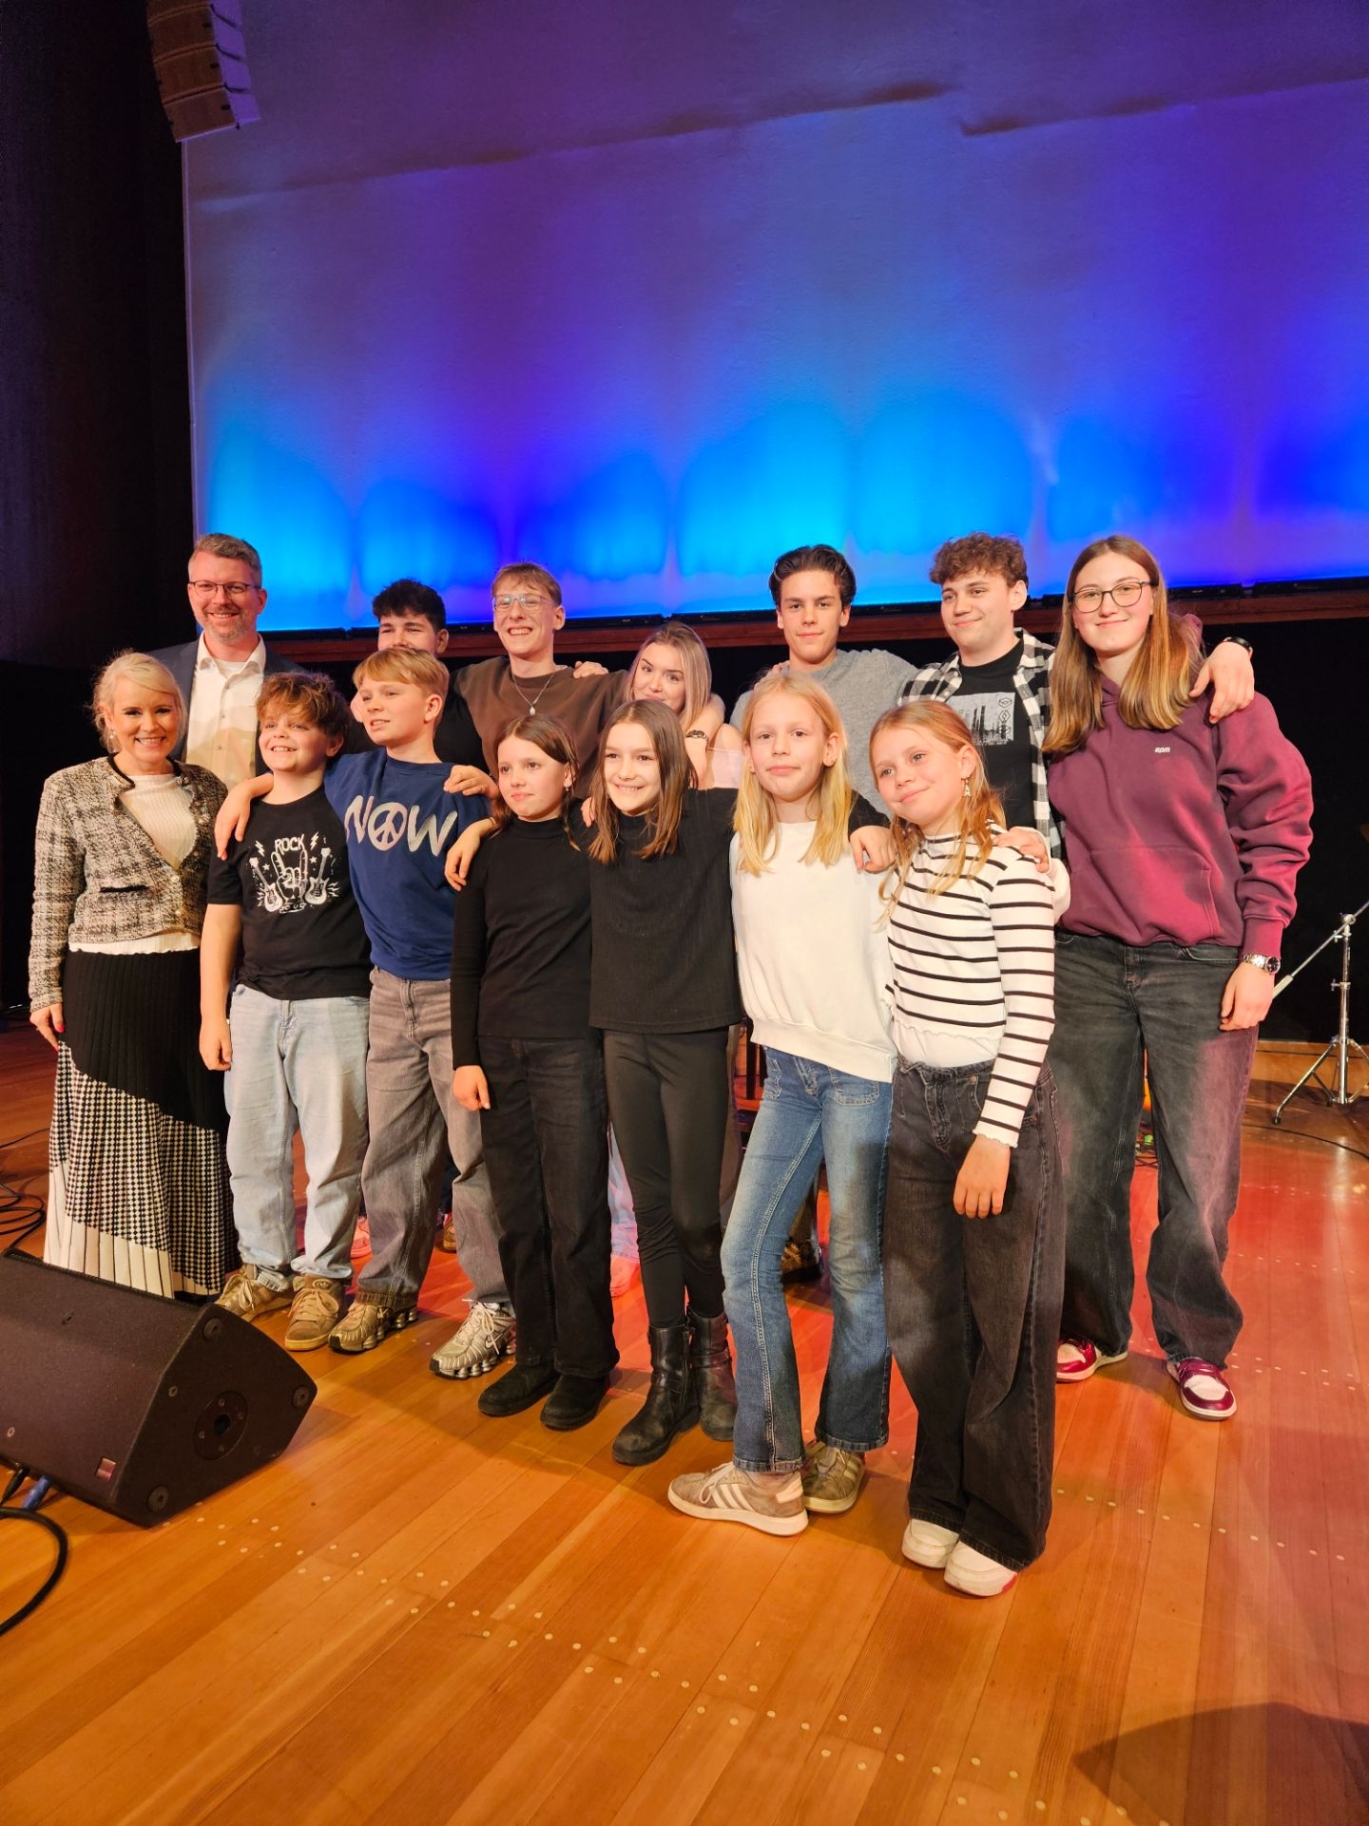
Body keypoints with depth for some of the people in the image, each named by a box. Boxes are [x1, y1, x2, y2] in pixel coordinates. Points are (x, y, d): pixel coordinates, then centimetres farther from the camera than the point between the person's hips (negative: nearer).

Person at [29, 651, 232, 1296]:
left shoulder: (205, 787, 8)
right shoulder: (70, 790, 0)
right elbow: (51, 901, 1)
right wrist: (46, 989, -2)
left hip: (194, 981, 3)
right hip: (108, 984, -3)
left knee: (193, 1130, 9)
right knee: (111, 1136, 4)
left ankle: (192, 1277, 23)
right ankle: (114, 1286, 18)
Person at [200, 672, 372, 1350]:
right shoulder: (243, 818, 10)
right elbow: (221, 919, 11)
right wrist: (212, 1014, 8)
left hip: (335, 1003, -4)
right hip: (255, 1001, 5)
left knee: (333, 1152, 4)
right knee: (252, 1147, 13)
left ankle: (322, 1275, 23)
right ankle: (265, 1267, 32)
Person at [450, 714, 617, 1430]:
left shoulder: (594, 843, -1)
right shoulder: (491, 854, 9)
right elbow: (466, 962, 10)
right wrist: (464, 1056, 5)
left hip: (571, 1048, -4)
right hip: (498, 1049, 4)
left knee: (574, 1216, 2)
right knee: (517, 1217, 11)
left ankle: (585, 1362, 19)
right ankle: (536, 1354, 26)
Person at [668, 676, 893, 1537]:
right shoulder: (743, 846, 9)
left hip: (864, 1068, -5)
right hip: (786, 1067, 5)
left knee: (855, 1264, 5)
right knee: (745, 1256, 1)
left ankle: (845, 1447, 25)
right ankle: (769, 1468, 13)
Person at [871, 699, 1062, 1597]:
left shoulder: (1009, 871, -14)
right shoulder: (904, 864, 8)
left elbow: (1031, 1014, -16)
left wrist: (994, 1134, -19)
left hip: (996, 1102, -7)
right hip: (916, 1100, 7)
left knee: (1002, 1320, 5)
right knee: (920, 1312, 13)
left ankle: (1005, 1524, 22)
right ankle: (940, 1496, 31)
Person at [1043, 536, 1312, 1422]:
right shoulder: (1058, 715, 8)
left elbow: (1277, 819, -2)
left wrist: (1259, 956, -7)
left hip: (1201, 965, -3)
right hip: (1086, 962, 3)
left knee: (1201, 1175, 2)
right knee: (1081, 1167, 8)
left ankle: (1197, 1344, 25)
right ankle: (1092, 1325, 29)